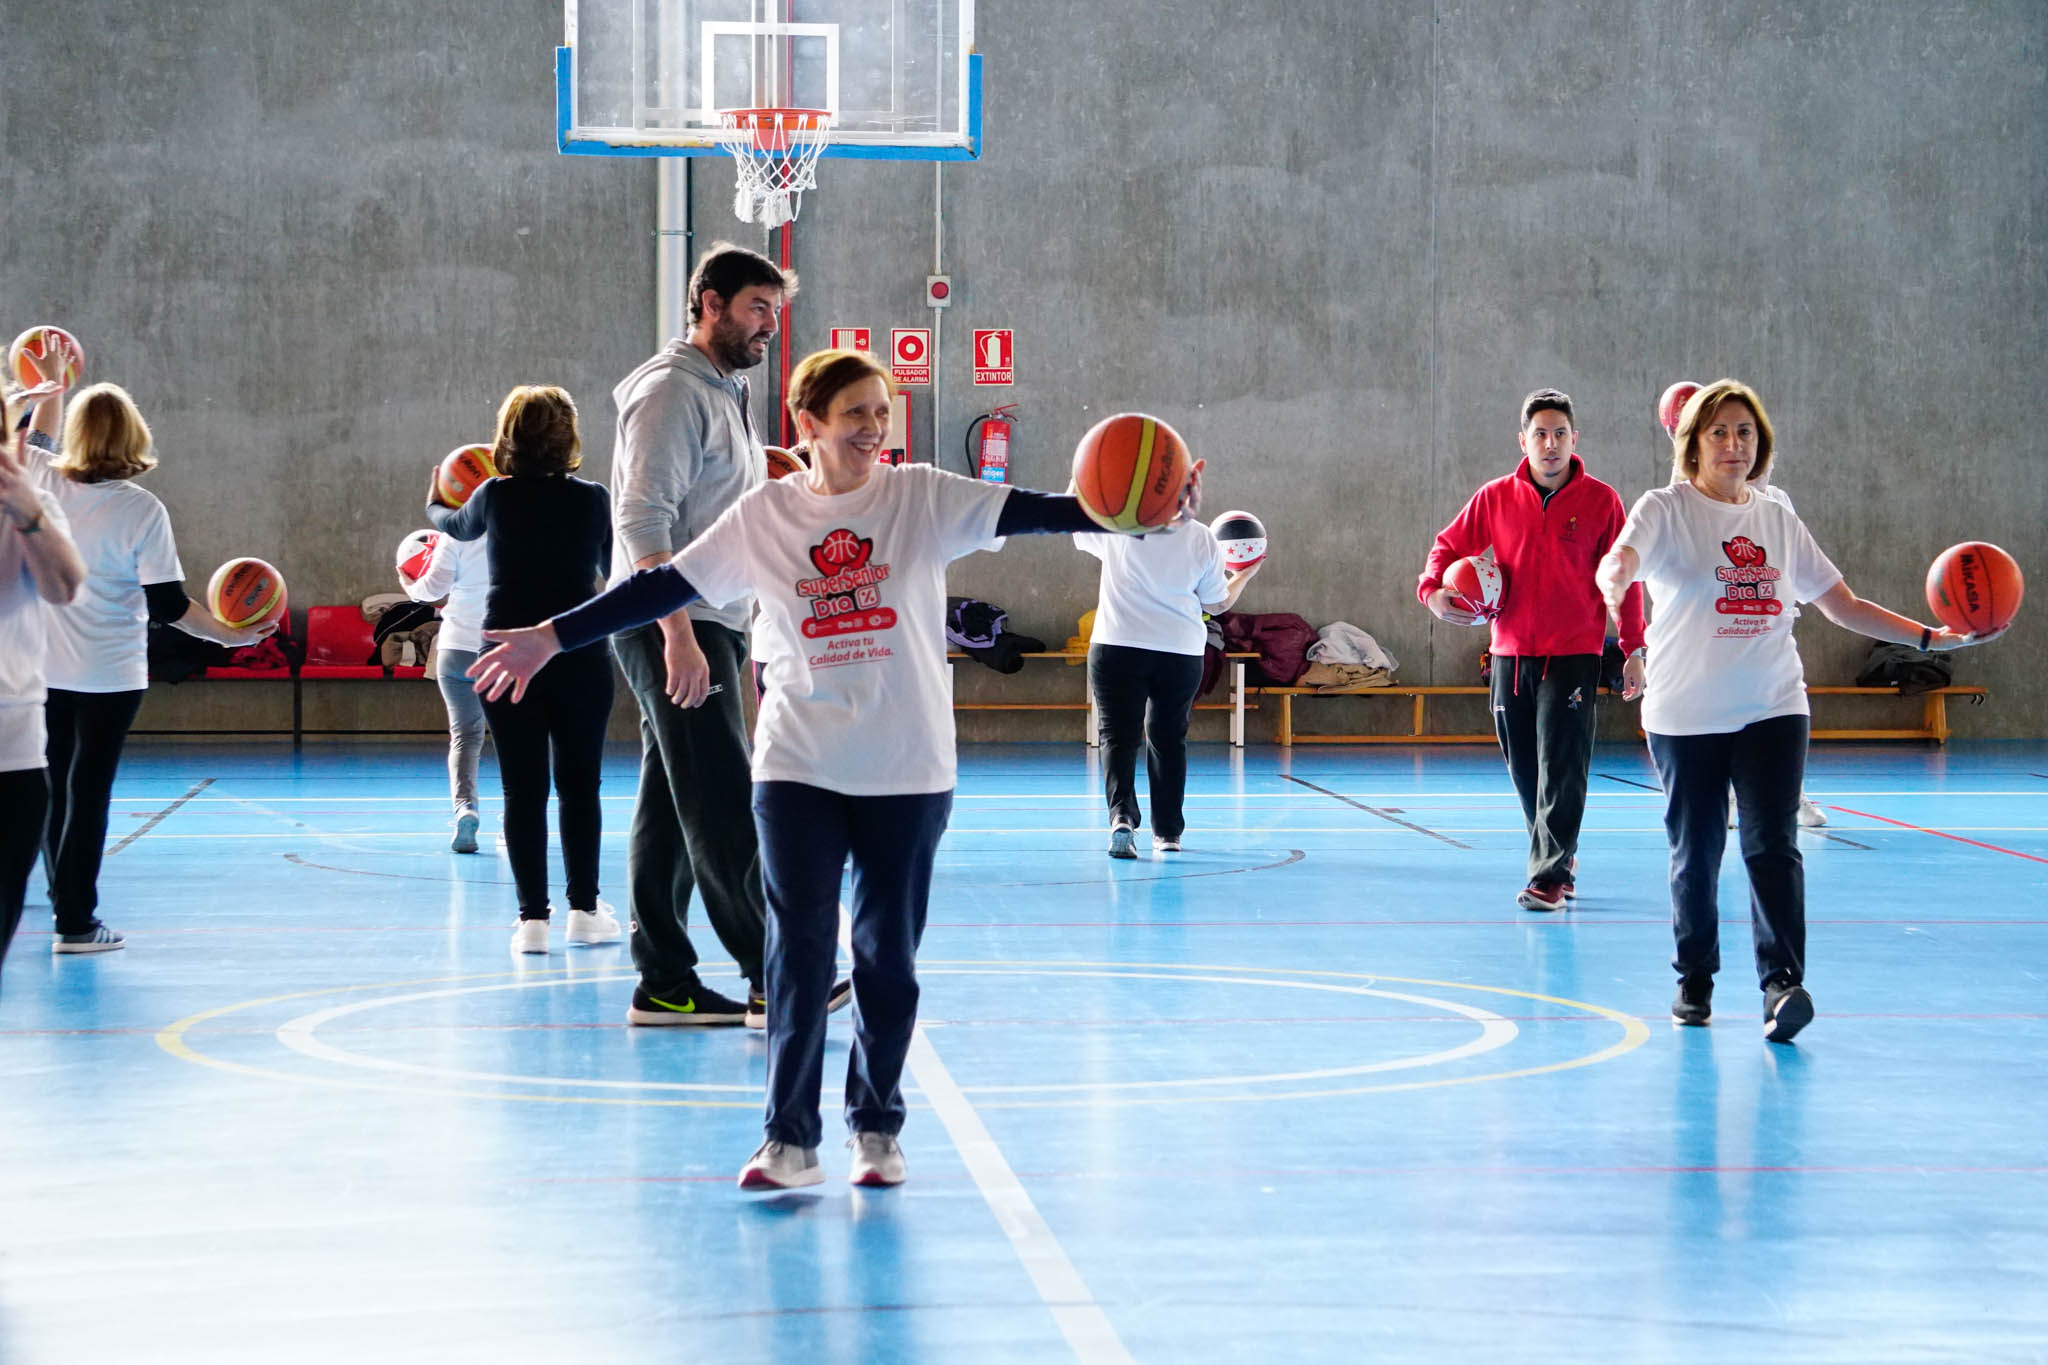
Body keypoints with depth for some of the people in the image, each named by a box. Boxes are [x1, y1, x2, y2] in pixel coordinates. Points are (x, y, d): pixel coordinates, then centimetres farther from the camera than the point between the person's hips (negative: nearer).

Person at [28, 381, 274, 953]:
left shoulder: (47, 486, -3)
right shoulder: (141, 509, -13)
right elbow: (167, 605, -12)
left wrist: (50, 388, 37)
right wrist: (227, 634, -1)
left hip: (46, 669, 4)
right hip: (109, 675, -4)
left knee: (54, 789, 15)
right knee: (89, 791, 0)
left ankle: (64, 901, 25)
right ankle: (75, 923, 2)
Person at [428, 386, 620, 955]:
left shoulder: (496, 496, -2)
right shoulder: (593, 499, -3)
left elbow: (459, 526, 21)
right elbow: (613, 570, 12)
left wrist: (435, 506, 44)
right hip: (579, 657, 0)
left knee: (522, 789, 2)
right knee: (580, 785, 10)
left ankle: (533, 918, 0)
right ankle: (584, 909, 13)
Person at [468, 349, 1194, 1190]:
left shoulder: (923, 498, -1)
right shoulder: (764, 516, 1)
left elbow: (1030, 513, -11)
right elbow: (665, 586, 4)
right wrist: (552, 637, 1)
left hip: (905, 771, 0)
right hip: (798, 768, 0)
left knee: (889, 954, 6)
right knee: (797, 949, -4)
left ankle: (876, 1127, 20)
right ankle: (789, 1137, 2)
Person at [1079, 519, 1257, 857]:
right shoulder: (1203, 540, 1)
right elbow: (1217, 604, 11)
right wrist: (1244, 576, 28)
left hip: (1116, 648, -2)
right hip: (1180, 654, 2)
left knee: (1117, 735, 0)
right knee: (1168, 738, 14)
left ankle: (1121, 815, -22)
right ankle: (1168, 832, 19)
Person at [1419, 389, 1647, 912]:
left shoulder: (1600, 500, -2)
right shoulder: (1496, 497, 3)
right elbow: (1449, 545, 13)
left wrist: (1633, 650, -1)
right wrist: (1433, 590, -8)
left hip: (1574, 656, -3)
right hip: (1511, 653, 3)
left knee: (1561, 769, -11)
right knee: (1524, 771, 9)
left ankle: (1549, 878, -10)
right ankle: (1560, 856, 27)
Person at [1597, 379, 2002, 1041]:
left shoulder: (1778, 520, 10)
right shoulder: (1666, 509, -2)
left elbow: (1843, 606, 16)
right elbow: (1620, 560, -24)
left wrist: (1932, 637, 8)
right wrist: (1615, 578, -49)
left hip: (1772, 711, 2)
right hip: (1685, 714, -2)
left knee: (1773, 846, -11)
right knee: (1695, 854, 4)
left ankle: (1781, 984, -18)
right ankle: (1695, 980, 22)